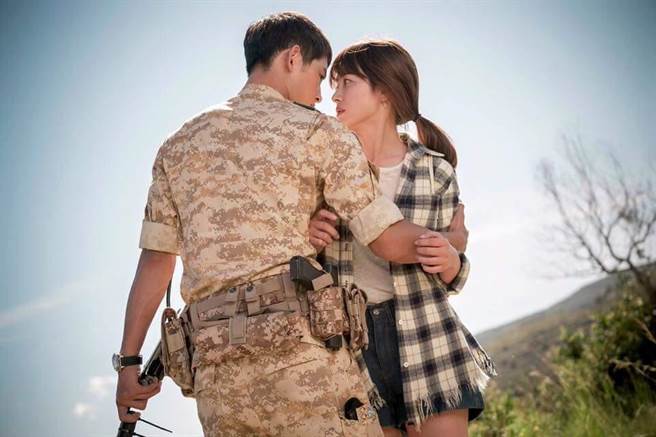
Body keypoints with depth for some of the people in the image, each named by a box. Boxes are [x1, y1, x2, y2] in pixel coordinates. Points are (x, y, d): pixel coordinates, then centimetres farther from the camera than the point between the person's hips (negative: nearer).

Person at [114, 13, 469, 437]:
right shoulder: (318, 132, 4)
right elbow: (391, 241, 0)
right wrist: (453, 253, 19)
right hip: (305, 351, -5)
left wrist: (129, 361, 19)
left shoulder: (179, 144, 19)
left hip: (217, 373, 6)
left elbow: (155, 260, 17)